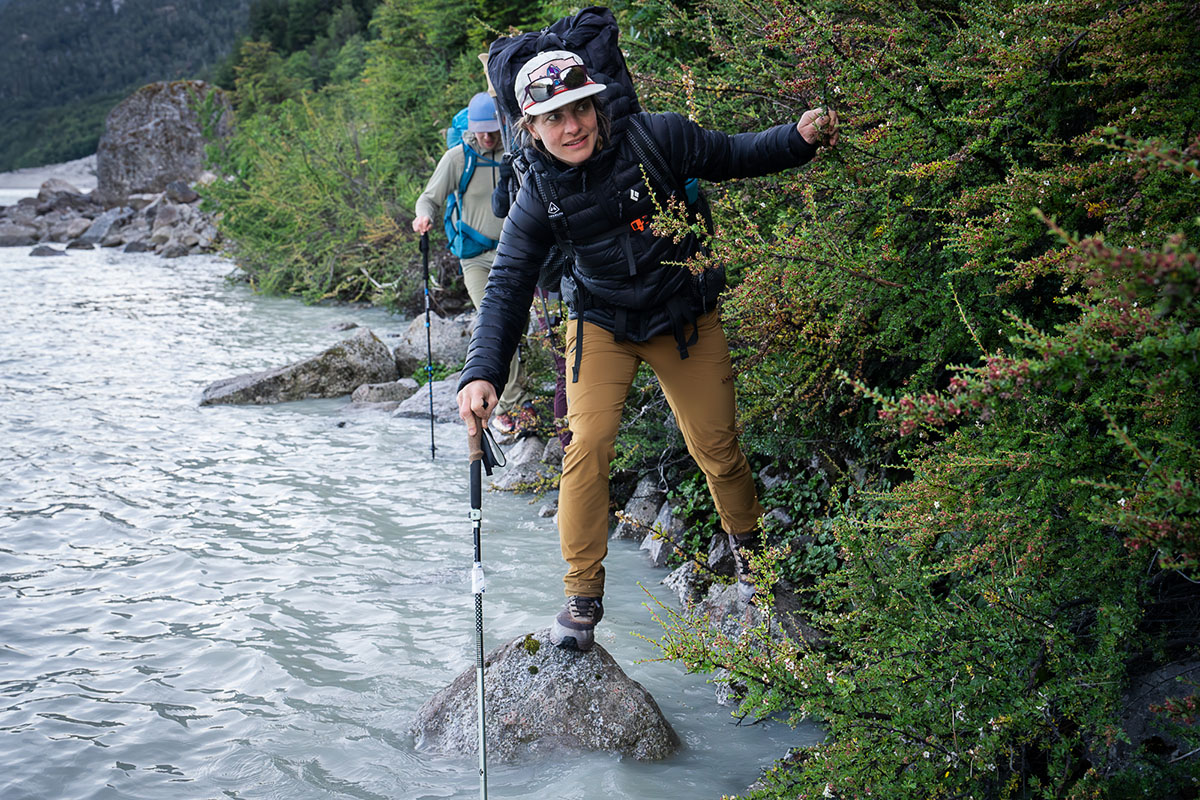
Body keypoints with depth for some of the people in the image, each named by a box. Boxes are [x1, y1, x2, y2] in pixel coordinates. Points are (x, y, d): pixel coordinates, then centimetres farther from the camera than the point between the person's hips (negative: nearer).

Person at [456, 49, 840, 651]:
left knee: (717, 447, 4)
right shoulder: (538, 199, -15)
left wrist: (800, 137, -22)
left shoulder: (656, 139, -18)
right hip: (602, 324, 0)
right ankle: (583, 594, 2)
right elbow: (506, 290, -15)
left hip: (686, 318, 0)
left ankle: (747, 545, 35)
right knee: (588, 445, -14)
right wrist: (481, 374, -28)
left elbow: (736, 157, -4)